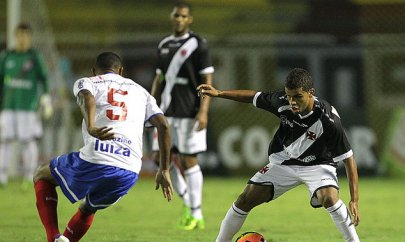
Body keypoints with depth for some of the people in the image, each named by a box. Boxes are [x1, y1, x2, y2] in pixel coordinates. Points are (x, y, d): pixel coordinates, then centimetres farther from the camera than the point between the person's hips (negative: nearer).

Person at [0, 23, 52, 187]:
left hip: (28, 107, -2)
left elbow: (43, 79, 3)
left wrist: (46, 101, -6)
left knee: (28, 141, -5)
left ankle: (30, 178, 2)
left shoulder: (34, 57, 1)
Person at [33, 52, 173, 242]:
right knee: (87, 209, 34)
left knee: (42, 175, 25)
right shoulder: (140, 92, 26)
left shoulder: (86, 83, 15)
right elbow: (163, 125, 13)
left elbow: (87, 98, -10)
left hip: (94, 161, -4)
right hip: (129, 173, 4)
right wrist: (164, 171, 15)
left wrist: (91, 128, -30)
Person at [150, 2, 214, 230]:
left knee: (188, 160, -4)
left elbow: (207, 80, -10)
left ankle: (196, 216, 4)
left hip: (189, 113, -6)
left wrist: (203, 112, -18)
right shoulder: (164, 45, 13)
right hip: (166, 112, 6)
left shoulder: (198, 44, -6)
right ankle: (188, 202, 19)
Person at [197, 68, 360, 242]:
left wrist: (354, 200, -27)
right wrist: (219, 93, -2)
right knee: (245, 199, -4)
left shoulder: (328, 119, -31)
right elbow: (255, 97, 2)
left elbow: (348, 158, -24)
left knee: (329, 198, -33)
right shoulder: (282, 101, -20)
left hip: (317, 164, -4)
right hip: (284, 162, 4)